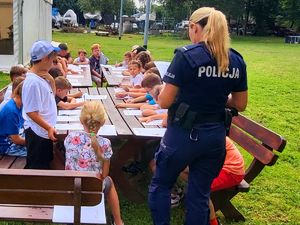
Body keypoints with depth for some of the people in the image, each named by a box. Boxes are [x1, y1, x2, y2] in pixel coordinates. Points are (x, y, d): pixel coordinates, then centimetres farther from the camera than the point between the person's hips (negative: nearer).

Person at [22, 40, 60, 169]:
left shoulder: (41, 76, 4)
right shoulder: (33, 81, -24)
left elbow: (52, 94, 18)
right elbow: (31, 112, -24)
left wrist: (50, 79, 1)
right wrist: (49, 128, -21)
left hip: (44, 131, 9)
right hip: (38, 133, -9)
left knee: (45, 165, 22)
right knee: (37, 168, 5)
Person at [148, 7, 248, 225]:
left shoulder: (186, 55, -15)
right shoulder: (237, 61, 1)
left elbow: (165, 102, -14)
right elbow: (240, 104, 8)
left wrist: (159, 92, 7)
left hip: (184, 134, -5)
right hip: (215, 136, 5)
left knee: (160, 185, 17)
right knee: (200, 193, 17)